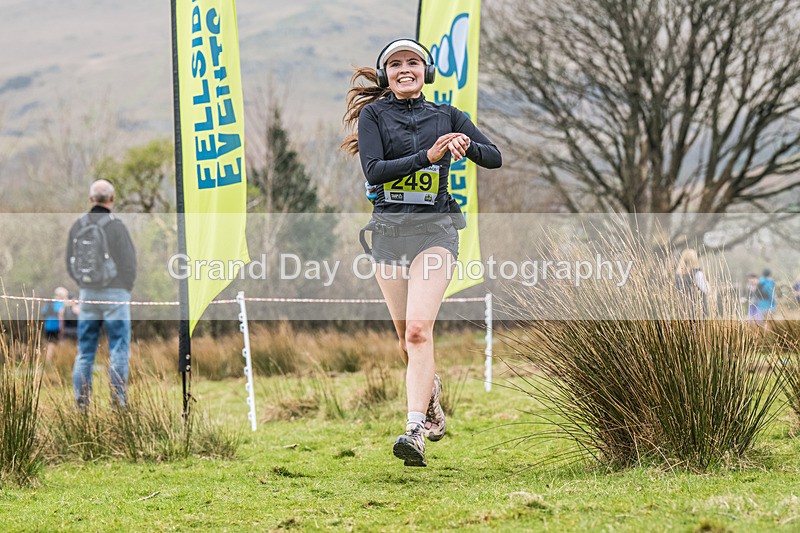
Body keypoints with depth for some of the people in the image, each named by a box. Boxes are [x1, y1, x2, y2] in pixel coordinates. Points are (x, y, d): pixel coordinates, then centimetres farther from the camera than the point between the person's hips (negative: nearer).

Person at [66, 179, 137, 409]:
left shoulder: (77, 226, 2)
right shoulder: (115, 226, -13)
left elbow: (70, 263, 8)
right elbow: (129, 263, -9)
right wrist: (126, 289, 8)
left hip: (87, 294, 4)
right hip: (115, 294, -4)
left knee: (85, 350, 10)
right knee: (119, 349, 2)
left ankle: (81, 399, 10)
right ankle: (118, 401, -1)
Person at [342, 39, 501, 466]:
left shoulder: (447, 116, 9)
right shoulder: (374, 114, 4)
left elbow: (495, 158, 11)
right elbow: (373, 170, -10)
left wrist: (467, 146, -11)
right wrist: (427, 156, -20)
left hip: (434, 228, -2)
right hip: (388, 229, 2)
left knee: (418, 330, -18)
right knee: (406, 336, 11)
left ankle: (415, 432, -26)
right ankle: (431, 402, 39)